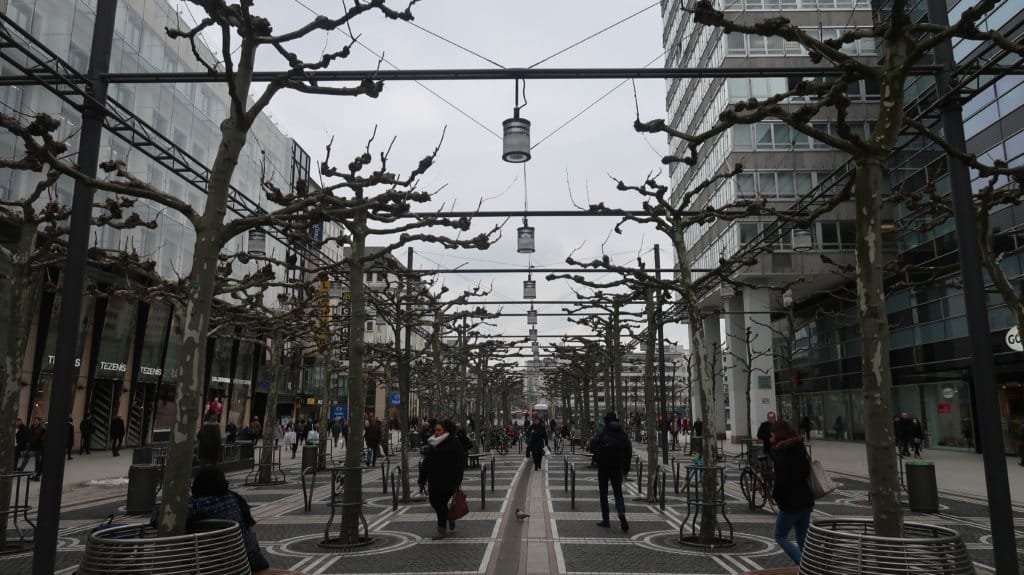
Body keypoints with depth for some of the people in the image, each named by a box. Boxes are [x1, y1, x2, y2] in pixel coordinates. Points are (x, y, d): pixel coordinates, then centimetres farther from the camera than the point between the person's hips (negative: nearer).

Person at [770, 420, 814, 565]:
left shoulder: (780, 453, -16)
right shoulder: (800, 449, 10)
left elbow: (781, 479, -21)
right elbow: (807, 473, 16)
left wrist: (775, 494, -4)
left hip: (790, 503, -8)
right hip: (806, 500, 8)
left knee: (780, 537, 5)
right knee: (803, 539, 16)